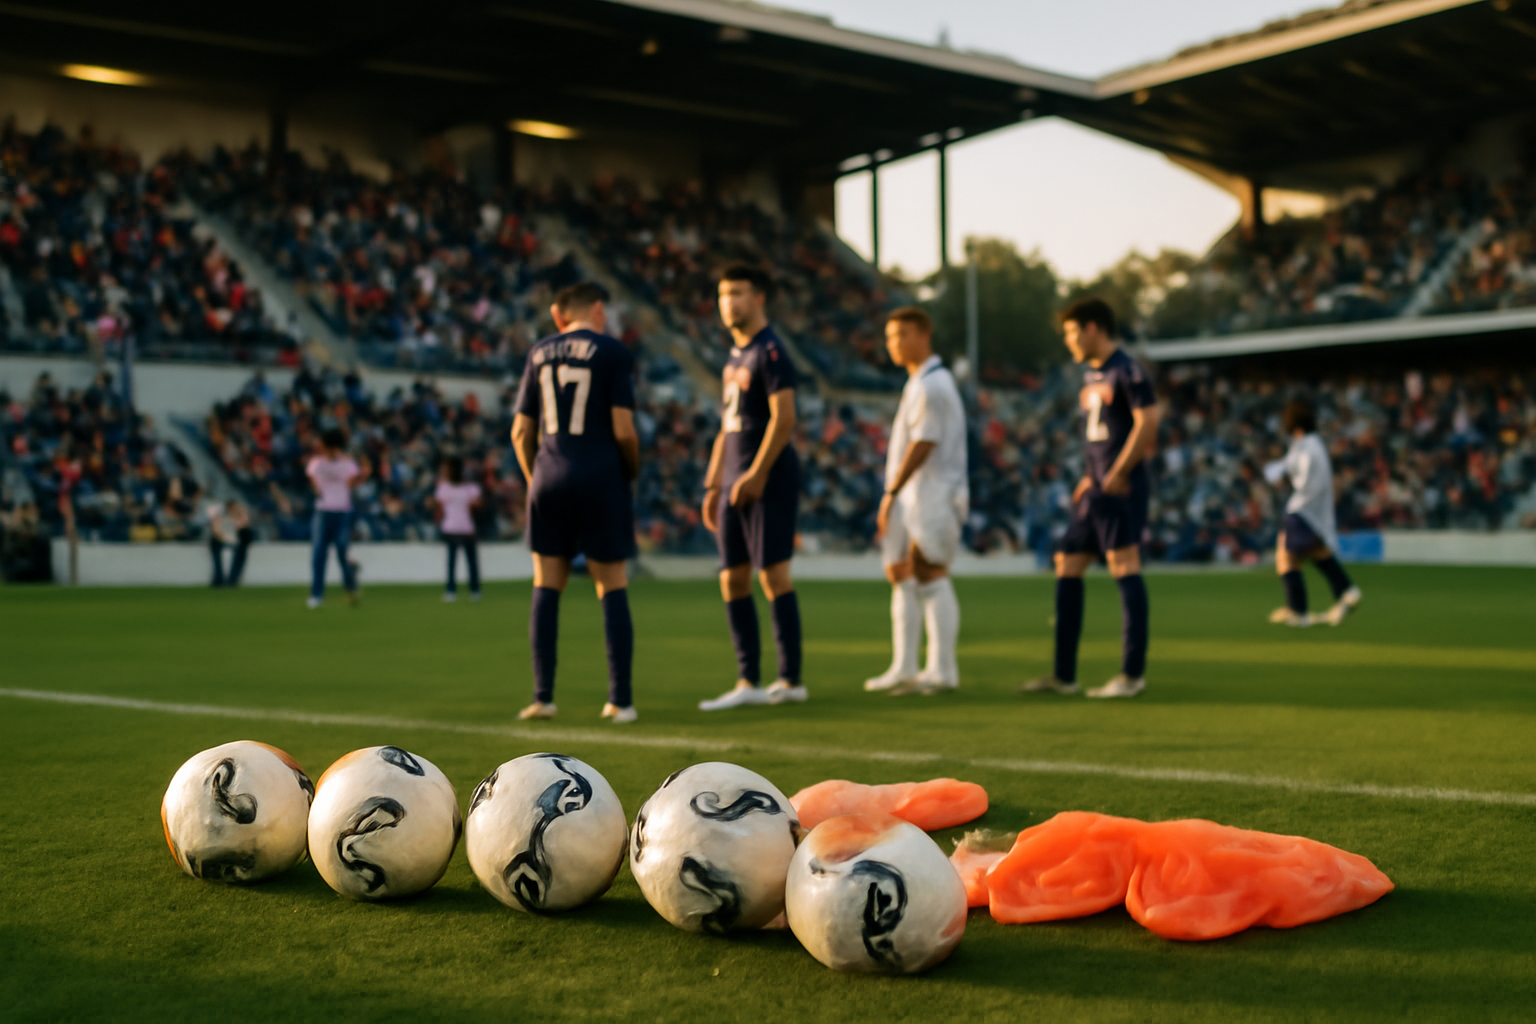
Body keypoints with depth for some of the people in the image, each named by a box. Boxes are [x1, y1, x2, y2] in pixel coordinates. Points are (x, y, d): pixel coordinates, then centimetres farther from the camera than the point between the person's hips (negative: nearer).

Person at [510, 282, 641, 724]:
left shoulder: (540, 353, 11)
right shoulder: (613, 352, -2)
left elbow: (521, 432, 10)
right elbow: (623, 430, -9)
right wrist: (632, 472, 8)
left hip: (549, 480, 4)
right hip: (601, 480, -3)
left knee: (547, 587, 8)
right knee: (612, 590, 3)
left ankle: (543, 696, 5)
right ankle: (620, 700, 4)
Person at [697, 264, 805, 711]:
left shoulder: (770, 351, -8)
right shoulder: (734, 356, 19)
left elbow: (784, 418, -17)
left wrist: (756, 474, -20)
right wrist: (713, 485, 18)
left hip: (769, 478, -9)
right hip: (736, 482, 9)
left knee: (773, 574, -7)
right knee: (732, 580, 6)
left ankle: (790, 679, 0)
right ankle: (748, 683, 10)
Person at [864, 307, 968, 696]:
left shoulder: (932, 385, -12)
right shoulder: (919, 383, 20)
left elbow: (923, 445, -19)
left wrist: (891, 492, -17)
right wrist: (893, 496, 16)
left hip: (933, 495, -11)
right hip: (912, 499, 11)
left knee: (929, 576, -11)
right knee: (900, 575, 10)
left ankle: (942, 669, -10)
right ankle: (903, 668, 13)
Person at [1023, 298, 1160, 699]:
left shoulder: (1127, 371, -9)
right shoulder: (1090, 375, 18)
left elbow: (1147, 422, -17)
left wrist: (1117, 475, -17)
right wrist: (1089, 477, 13)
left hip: (1122, 490, -10)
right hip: (1095, 492, 10)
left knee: (1124, 568, -10)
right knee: (1067, 566, 9)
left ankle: (1133, 674, -6)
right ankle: (1063, 674, 14)